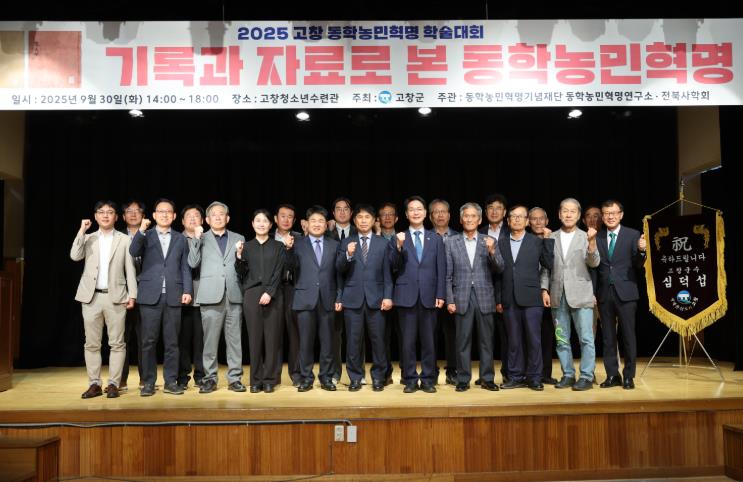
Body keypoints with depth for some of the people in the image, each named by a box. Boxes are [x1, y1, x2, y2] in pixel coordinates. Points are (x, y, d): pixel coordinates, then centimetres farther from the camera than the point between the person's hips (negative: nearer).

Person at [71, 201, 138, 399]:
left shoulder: (124, 240, 6)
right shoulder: (88, 239, 11)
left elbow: (130, 269, 3)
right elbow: (75, 256, -7)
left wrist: (132, 294, -3)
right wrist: (82, 231, -7)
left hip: (115, 296, -2)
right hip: (91, 296, 2)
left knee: (117, 343, -1)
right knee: (92, 343, 5)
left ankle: (113, 384, 6)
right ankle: (94, 384, 13)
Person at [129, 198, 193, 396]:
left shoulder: (180, 239, 14)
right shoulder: (145, 236, 11)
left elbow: (185, 267, 10)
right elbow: (133, 252, -9)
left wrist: (187, 290, -1)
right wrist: (141, 231, -21)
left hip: (173, 296, 1)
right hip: (150, 296, -1)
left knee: (171, 341, 4)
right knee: (149, 341, 1)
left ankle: (170, 381, 11)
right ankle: (148, 382, 10)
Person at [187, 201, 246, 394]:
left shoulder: (238, 239, 16)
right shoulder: (201, 239, 13)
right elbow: (193, 263, 0)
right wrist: (196, 239, -6)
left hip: (234, 296, 1)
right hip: (211, 296, -1)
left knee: (235, 339, 2)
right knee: (210, 340, 0)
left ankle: (234, 378, 9)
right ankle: (209, 378, 9)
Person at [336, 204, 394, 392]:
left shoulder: (383, 243, 8)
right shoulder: (347, 243, 9)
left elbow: (387, 273, 4)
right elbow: (339, 269, -1)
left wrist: (388, 296, -4)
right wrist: (348, 255, -19)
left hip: (375, 298, 0)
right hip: (353, 298, 0)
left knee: (377, 340, 2)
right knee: (353, 340, 4)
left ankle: (378, 377, 15)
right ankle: (355, 378, 15)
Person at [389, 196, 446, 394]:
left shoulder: (436, 239, 10)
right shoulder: (399, 238, 7)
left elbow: (441, 269, 6)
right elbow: (394, 266, -4)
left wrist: (441, 294, -2)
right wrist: (399, 247, -19)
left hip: (428, 296, 1)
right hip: (407, 295, -1)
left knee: (428, 340, 5)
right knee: (408, 341, 3)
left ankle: (428, 380, 15)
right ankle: (410, 380, 13)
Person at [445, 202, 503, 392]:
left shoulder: (489, 241, 6)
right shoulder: (451, 242, 4)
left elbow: (500, 268, -1)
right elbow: (448, 275, 3)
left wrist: (492, 251, -19)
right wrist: (449, 300, -3)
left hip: (484, 297, 1)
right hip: (462, 297, -1)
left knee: (486, 340, 6)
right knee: (463, 341, 3)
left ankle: (487, 378, 16)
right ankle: (463, 379, 12)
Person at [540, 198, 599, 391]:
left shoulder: (585, 237, 3)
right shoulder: (551, 238, 8)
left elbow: (594, 263, -9)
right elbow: (546, 267, 10)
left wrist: (592, 241, -23)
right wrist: (544, 289, 1)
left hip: (580, 295, -2)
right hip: (558, 296, 3)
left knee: (586, 338, -3)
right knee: (562, 339, 9)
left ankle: (586, 377, 6)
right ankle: (568, 375, 19)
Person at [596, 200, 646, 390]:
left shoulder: (633, 235, 1)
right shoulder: (597, 237, 7)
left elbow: (638, 265, -5)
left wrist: (641, 251, -24)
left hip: (625, 292, -2)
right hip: (604, 293, 2)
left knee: (628, 336, 2)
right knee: (608, 337, 8)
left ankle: (628, 376, 13)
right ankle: (612, 375, 18)